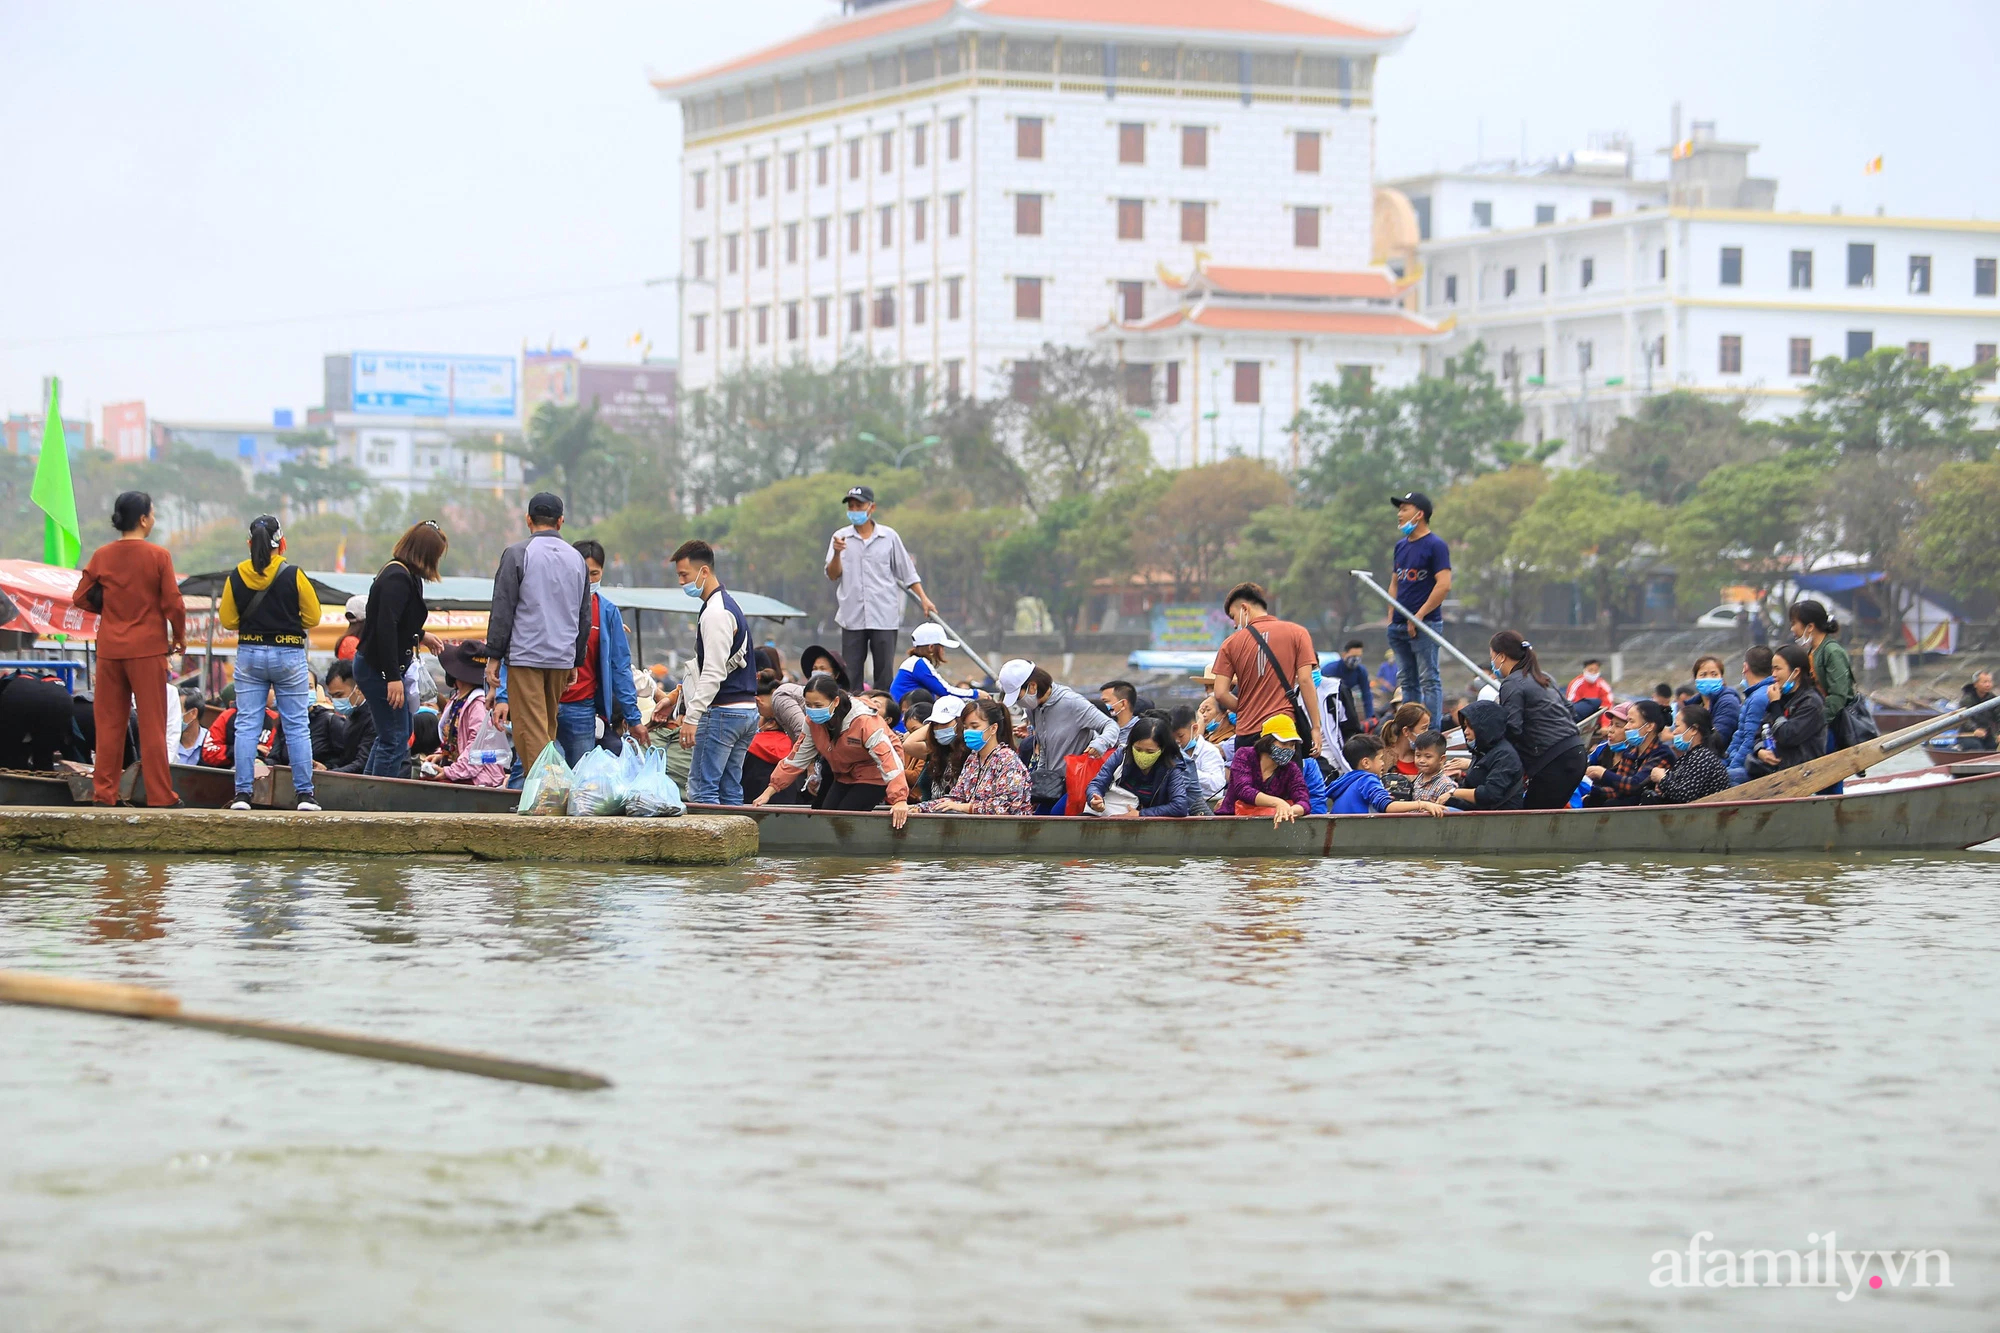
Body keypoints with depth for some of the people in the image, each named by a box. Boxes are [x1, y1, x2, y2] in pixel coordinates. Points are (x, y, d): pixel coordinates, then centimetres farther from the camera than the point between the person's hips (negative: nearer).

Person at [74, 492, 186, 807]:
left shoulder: (101, 556, 1)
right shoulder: (158, 556, -10)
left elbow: (81, 597, 3)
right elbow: (173, 603, -9)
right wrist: (179, 636, 6)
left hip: (109, 648, 3)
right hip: (148, 648, -3)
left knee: (109, 722, 10)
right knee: (152, 724, 1)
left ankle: (104, 792, 9)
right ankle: (160, 795, 2)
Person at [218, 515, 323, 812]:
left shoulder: (236, 576, -3)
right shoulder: (293, 575, -9)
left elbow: (227, 620, 3)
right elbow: (313, 617, -4)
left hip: (249, 655, 1)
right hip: (289, 654, -1)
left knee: (246, 726, 5)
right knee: (297, 726, 5)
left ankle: (243, 793, 0)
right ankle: (304, 794, 4)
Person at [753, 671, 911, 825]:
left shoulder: (864, 722, -32)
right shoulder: (813, 722, -12)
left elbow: (888, 759, -38)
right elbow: (797, 758, -2)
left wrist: (900, 800, -47)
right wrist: (770, 791, -7)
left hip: (874, 777, -7)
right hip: (844, 776, 7)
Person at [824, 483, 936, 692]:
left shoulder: (889, 536, 6)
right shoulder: (840, 537, 7)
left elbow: (907, 572, 11)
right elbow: (833, 575, -1)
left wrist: (923, 599, 5)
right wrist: (837, 553, -18)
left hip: (885, 617, -1)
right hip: (852, 618, 1)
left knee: (885, 674, -1)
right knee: (851, 675, 0)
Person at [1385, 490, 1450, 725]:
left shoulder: (1435, 545, -8)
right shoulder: (1401, 546, 16)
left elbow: (1444, 585, -16)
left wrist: (1419, 616, -17)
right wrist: (1391, 618, 12)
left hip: (1425, 624, -8)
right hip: (1400, 626, 8)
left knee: (1429, 680, -8)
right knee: (1408, 682, 11)